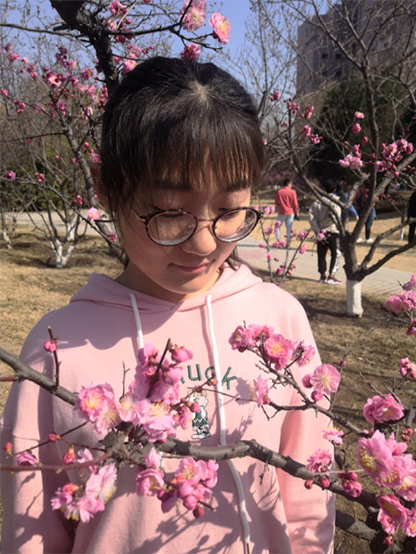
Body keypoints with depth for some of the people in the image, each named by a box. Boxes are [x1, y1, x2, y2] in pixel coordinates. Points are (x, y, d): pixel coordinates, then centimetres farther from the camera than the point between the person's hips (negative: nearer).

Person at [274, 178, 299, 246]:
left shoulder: (279, 191, -4)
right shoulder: (292, 192, -8)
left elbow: (276, 202, 2)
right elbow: (295, 203, -5)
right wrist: (296, 212, 6)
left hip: (281, 212, 0)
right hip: (290, 212, 0)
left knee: (278, 226, 14)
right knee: (289, 227, 6)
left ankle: (278, 240, 7)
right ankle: (288, 242, 3)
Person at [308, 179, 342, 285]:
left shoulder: (317, 201, 5)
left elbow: (311, 216, -4)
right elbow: (335, 216, -21)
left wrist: (317, 230, -7)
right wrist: (322, 226, -13)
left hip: (321, 232, 5)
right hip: (333, 232, -4)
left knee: (321, 254, 12)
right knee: (336, 254, 2)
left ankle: (322, 276, 18)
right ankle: (331, 276, -5)